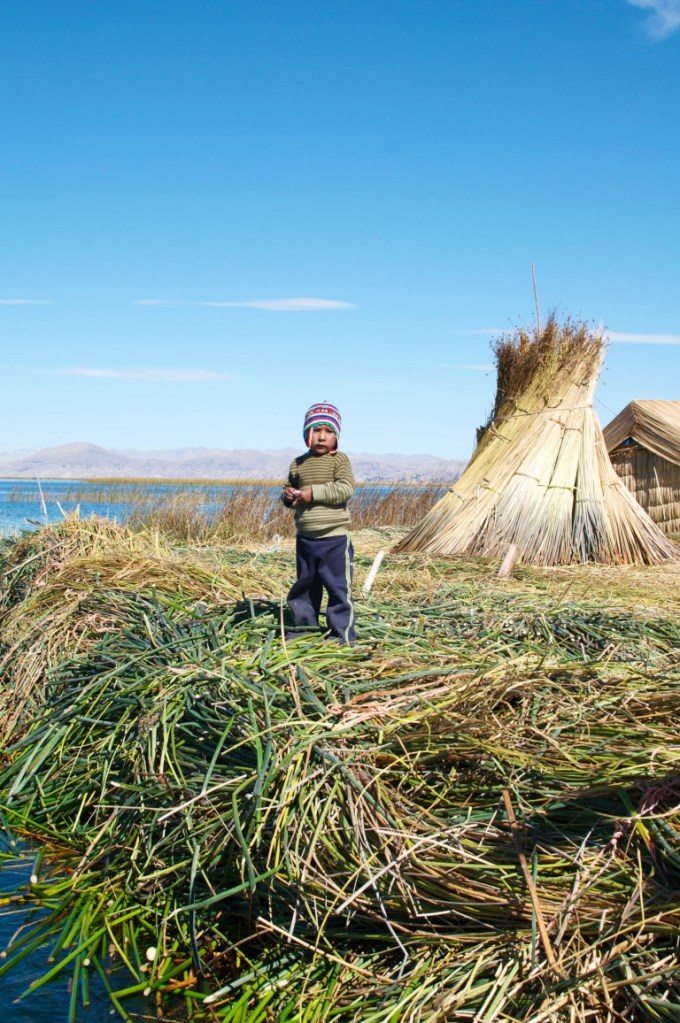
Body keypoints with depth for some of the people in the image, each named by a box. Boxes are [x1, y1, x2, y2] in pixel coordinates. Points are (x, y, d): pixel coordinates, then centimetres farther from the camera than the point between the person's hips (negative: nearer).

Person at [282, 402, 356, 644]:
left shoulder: (339, 459, -7)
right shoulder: (298, 464, 8)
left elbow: (345, 488, -20)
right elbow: (289, 490, 19)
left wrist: (314, 492, -24)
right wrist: (288, 496, -5)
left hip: (335, 539, -5)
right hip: (305, 539, 5)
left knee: (338, 587, 0)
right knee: (304, 586, 17)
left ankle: (342, 634, 8)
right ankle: (304, 627, 31)